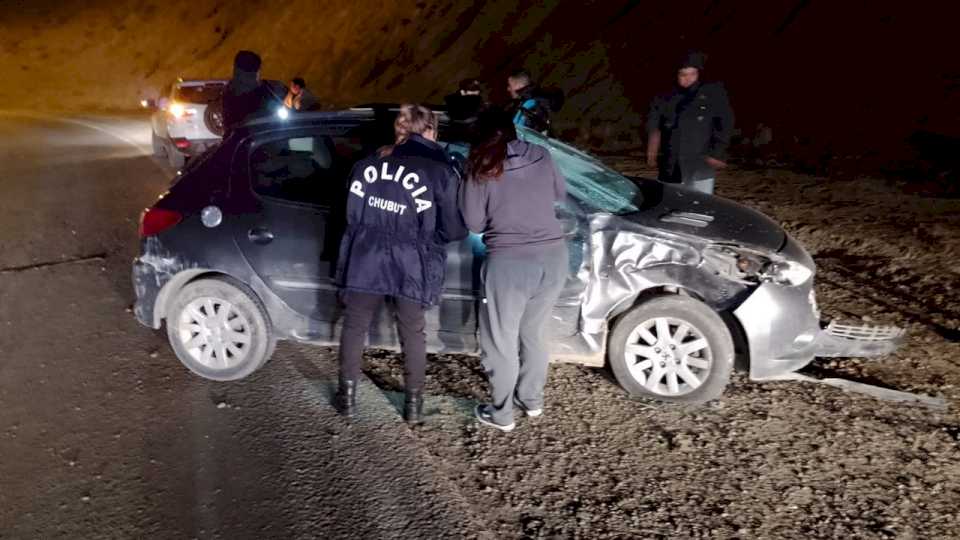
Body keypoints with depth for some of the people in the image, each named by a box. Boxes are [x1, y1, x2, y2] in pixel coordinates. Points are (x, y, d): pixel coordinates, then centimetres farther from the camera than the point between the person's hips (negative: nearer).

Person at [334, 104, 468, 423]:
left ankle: (348, 396, 27)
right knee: (412, 333, 15)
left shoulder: (369, 163, 8)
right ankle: (413, 402, 24)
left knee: (354, 326, 18)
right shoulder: (441, 170, -5)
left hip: (365, 259, 3)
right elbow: (454, 230, -6)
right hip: (410, 266, -2)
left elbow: (351, 214, 12)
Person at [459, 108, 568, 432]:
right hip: (554, 256, 5)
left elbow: (473, 223, -2)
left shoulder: (482, 170, -6)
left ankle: (501, 414, 24)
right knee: (533, 332, 24)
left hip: (510, 262, -5)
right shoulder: (541, 156, 5)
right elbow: (561, 193, 21)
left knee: (500, 341, 12)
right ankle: (532, 400, 37)